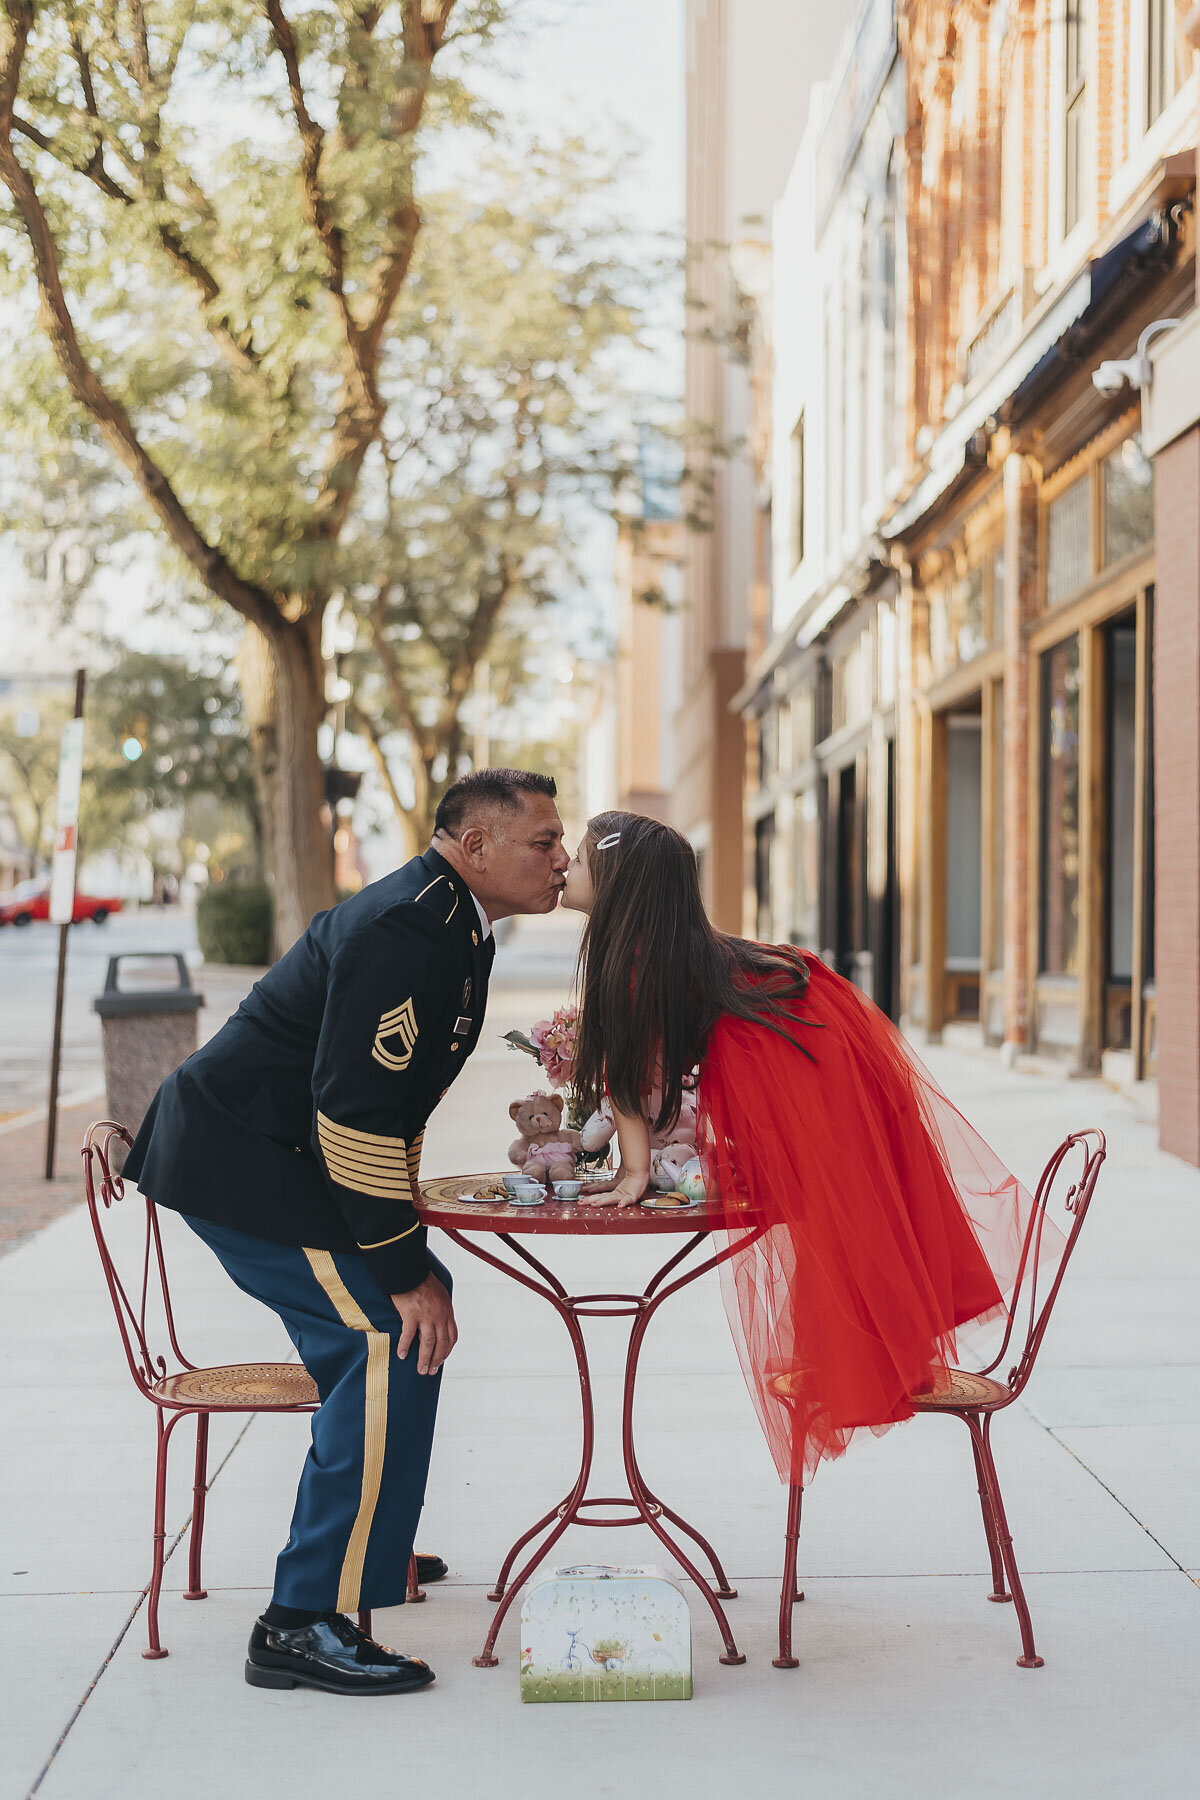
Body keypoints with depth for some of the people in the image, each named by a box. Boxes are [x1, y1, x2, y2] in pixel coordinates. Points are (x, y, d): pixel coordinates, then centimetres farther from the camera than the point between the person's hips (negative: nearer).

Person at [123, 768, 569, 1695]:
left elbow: (392, 1099, 19)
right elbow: (355, 1112, -26)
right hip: (240, 1161, -11)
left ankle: (371, 1543, 35)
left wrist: (408, 1254, 17)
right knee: (392, 1339, -16)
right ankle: (306, 1621, -13)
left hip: (260, 1146, 11)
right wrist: (402, 1264, -21)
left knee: (415, 1300, 20)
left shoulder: (451, 921, 11)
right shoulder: (401, 930, -22)